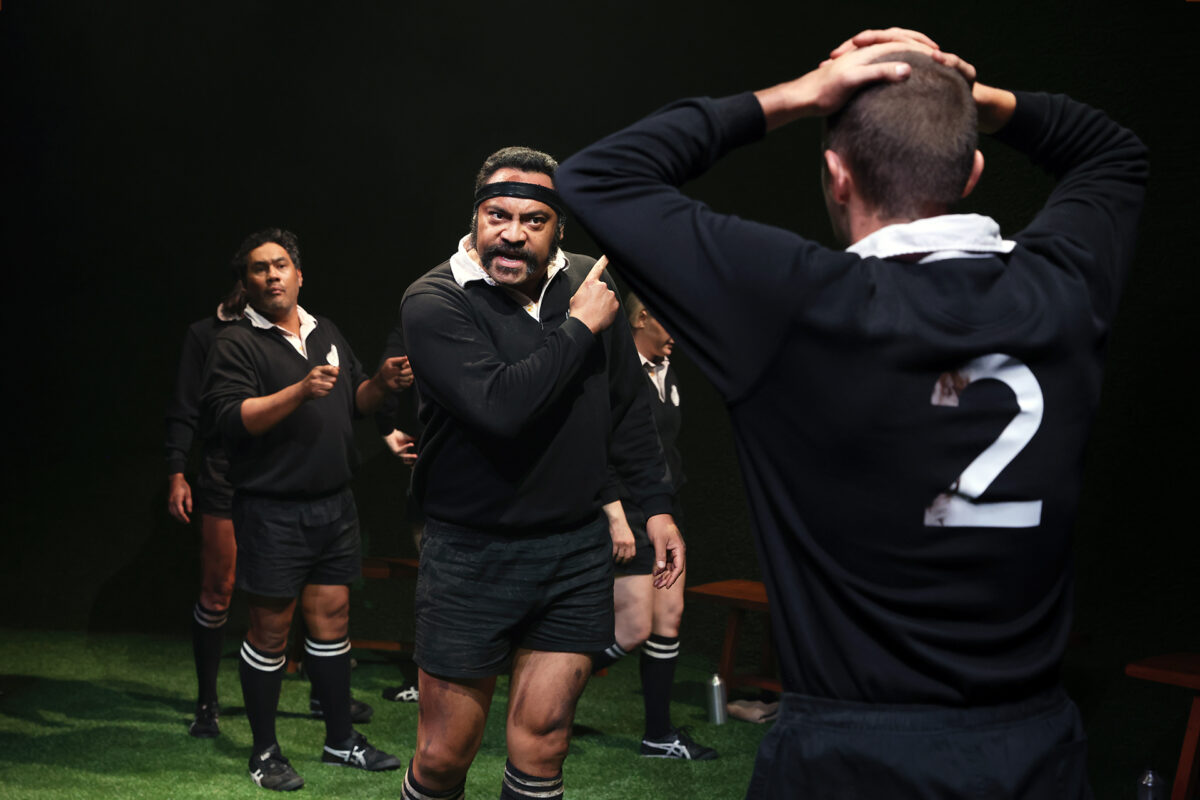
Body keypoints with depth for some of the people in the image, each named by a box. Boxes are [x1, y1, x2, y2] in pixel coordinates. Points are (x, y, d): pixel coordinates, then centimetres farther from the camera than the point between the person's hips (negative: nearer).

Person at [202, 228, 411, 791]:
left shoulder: (326, 334, 15)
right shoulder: (236, 344, -6)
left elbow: (354, 402, 20)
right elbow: (232, 419, -19)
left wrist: (381, 383, -1)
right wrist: (300, 391, -29)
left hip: (334, 505, 6)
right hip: (273, 511, -6)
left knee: (331, 618, 11)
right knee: (270, 627, 1)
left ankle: (340, 740, 22)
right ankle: (265, 752, 13)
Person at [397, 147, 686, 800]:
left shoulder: (585, 285, 3)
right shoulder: (433, 302, -12)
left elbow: (628, 406, 15)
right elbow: (500, 406, -28)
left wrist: (655, 504, 13)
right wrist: (579, 329, -18)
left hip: (577, 550, 4)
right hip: (471, 556, -3)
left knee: (540, 745, 6)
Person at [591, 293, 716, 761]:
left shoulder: (665, 373, 12)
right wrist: (616, 520, -23)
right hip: (626, 515, -9)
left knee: (669, 617, 8)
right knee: (634, 630, -9)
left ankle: (659, 735, 17)